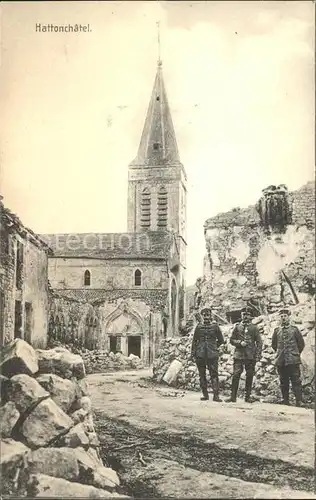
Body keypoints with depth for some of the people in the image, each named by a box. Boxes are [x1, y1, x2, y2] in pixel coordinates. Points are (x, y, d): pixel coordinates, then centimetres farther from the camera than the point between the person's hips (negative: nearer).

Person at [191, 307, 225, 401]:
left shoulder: (215, 326, 3)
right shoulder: (199, 326, 7)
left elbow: (221, 340, 11)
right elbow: (194, 341, 9)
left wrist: (214, 347, 8)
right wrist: (193, 354, 5)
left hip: (212, 355, -2)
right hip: (200, 355, 2)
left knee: (214, 375, -6)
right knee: (202, 375, 6)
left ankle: (216, 395, -6)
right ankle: (205, 395, 15)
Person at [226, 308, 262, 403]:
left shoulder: (254, 328, 7)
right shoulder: (237, 327, 10)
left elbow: (259, 342, 5)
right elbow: (232, 340, 10)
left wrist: (258, 355, -4)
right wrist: (240, 343, -9)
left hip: (251, 356, 0)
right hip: (238, 355, 0)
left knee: (249, 376, 3)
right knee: (236, 375, -7)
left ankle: (248, 396, 13)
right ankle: (233, 396, -4)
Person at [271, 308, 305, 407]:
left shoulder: (294, 329, 3)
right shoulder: (277, 330, 9)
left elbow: (301, 343, 9)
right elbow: (274, 344, 21)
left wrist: (295, 353, 12)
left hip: (293, 360, -3)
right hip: (280, 361, 3)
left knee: (296, 380, -6)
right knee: (283, 382, 8)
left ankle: (299, 400, -5)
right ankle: (285, 399, 16)